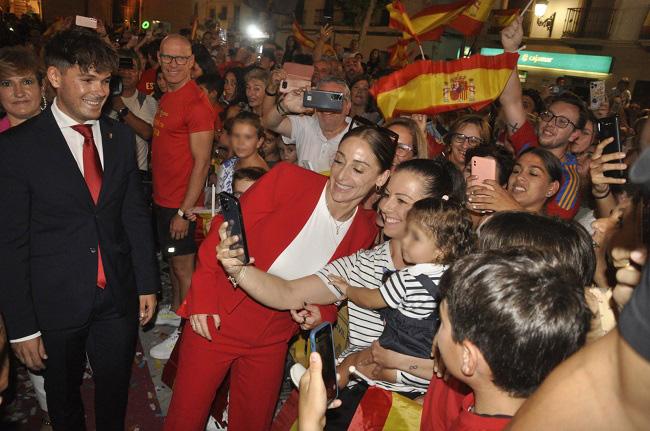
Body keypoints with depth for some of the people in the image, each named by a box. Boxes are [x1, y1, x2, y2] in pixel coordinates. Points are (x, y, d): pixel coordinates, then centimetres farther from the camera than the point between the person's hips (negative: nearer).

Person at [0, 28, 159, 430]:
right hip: (56, 303, -3)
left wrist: (147, 283, 7)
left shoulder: (121, 136, 1)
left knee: (116, 394, 20)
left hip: (119, 297, 3)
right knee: (64, 396, 20)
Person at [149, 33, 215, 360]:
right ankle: (174, 311, 41)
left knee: (184, 265, 4)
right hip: (162, 197, 8)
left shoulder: (196, 103, -19)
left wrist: (184, 211, -21)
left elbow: (201, 162, -21)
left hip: (180, 203, -8)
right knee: (172, 257, 22)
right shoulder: (167, 97, 10)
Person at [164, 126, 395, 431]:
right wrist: (203, 296, -18)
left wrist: (324, 313, -11)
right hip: (216, 320, -3)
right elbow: (224, 232, -13)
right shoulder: (289, 180, -18)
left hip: (272, 340, 3)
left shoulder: (364, 232, -5)